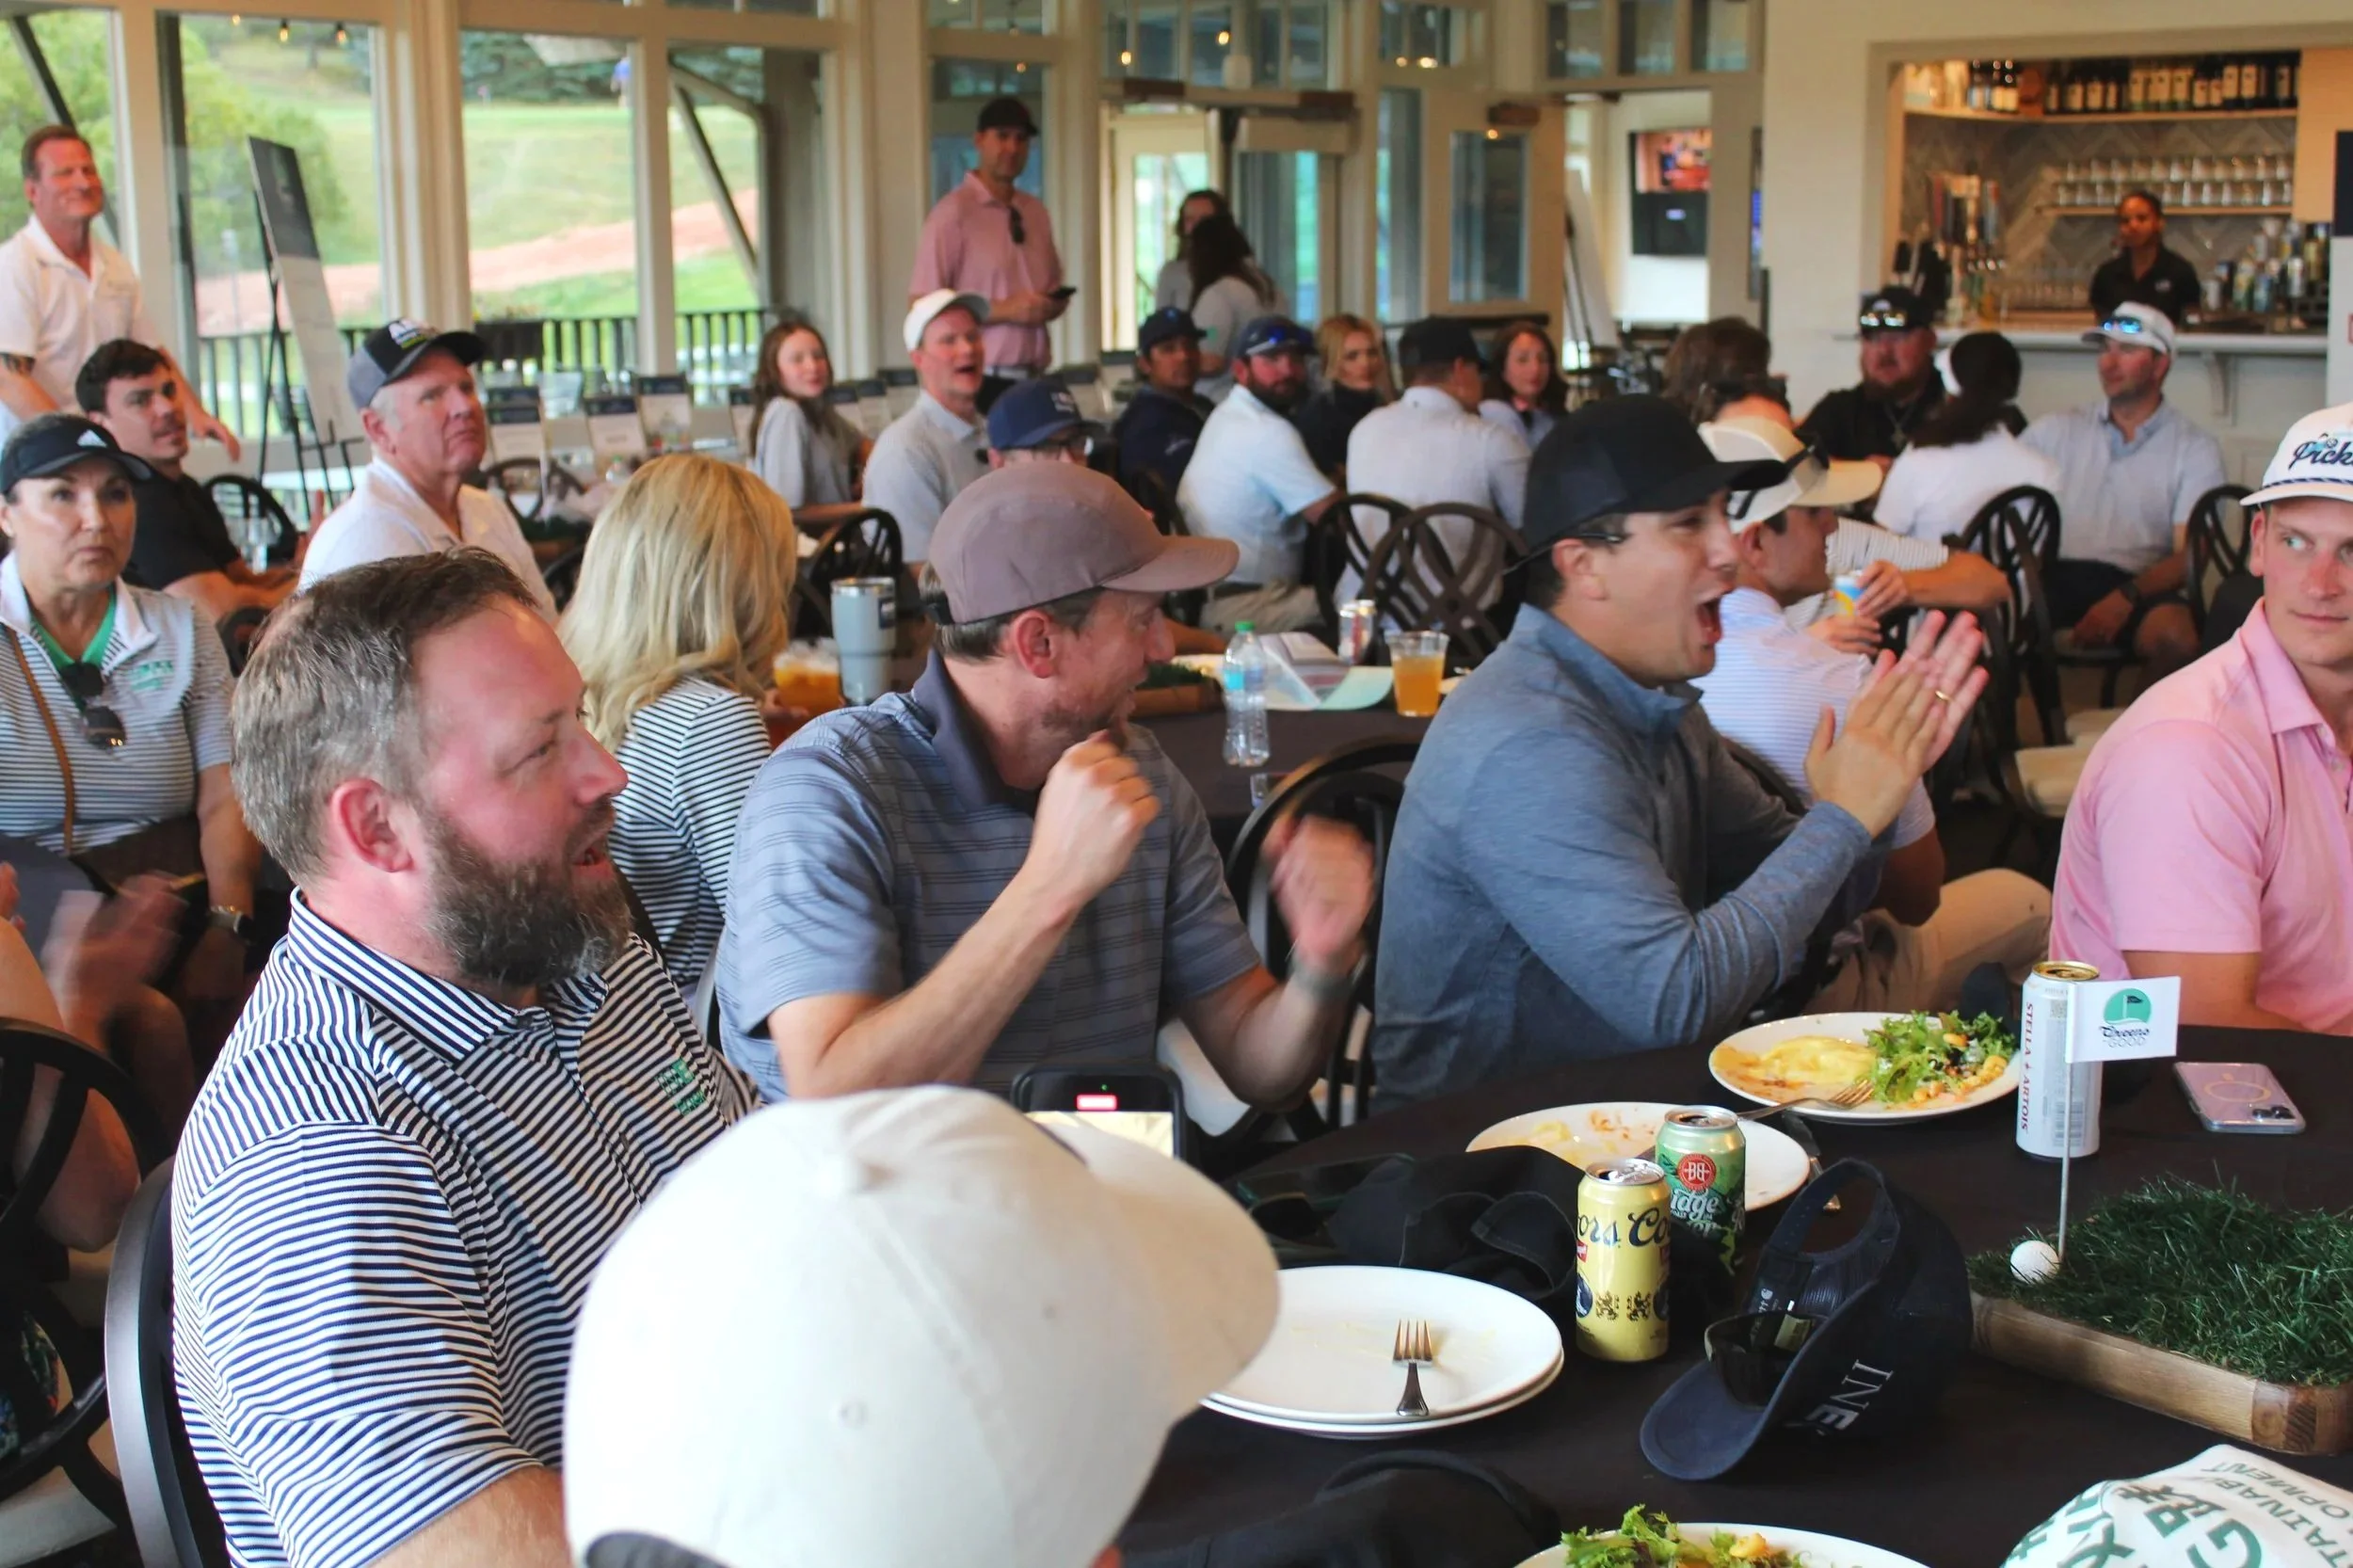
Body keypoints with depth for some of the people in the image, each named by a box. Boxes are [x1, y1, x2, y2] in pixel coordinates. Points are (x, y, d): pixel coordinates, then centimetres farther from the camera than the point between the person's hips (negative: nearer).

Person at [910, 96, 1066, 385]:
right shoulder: (953, 213, -8)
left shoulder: (1036, 212, 12)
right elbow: (922, 305, -13)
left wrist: (1054, 304, -1)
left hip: (1032, 379, 6)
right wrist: (1001, 310, -18)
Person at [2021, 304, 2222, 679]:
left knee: (2177, 634, -34)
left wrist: (2125, 598, -18)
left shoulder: (2196, 450, 11)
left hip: (2136, 584, -1)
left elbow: (2189, 556, 1)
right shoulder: (2056, 430, 18)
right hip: (2053, 575, 1)